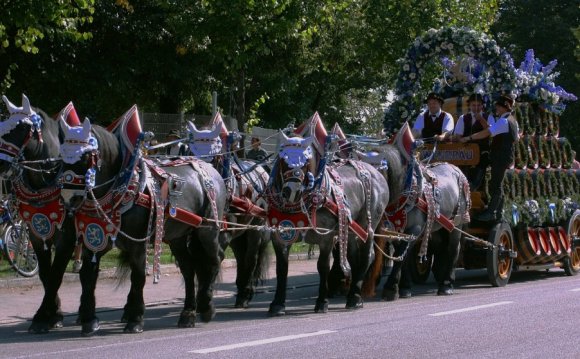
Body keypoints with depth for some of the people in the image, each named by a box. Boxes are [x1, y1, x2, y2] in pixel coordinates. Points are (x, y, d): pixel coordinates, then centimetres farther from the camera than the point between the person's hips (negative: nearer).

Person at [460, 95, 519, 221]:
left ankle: (490, 212, -8)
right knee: (497, 184, 13)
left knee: (495, 185, -8)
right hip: (506, 155, 11)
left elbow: (487, 133, -24)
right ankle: (497, 213, 17)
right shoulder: (511, 120, 14)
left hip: (500, 157, -11)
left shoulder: (503, 121, -18)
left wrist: (468, 138, -23)